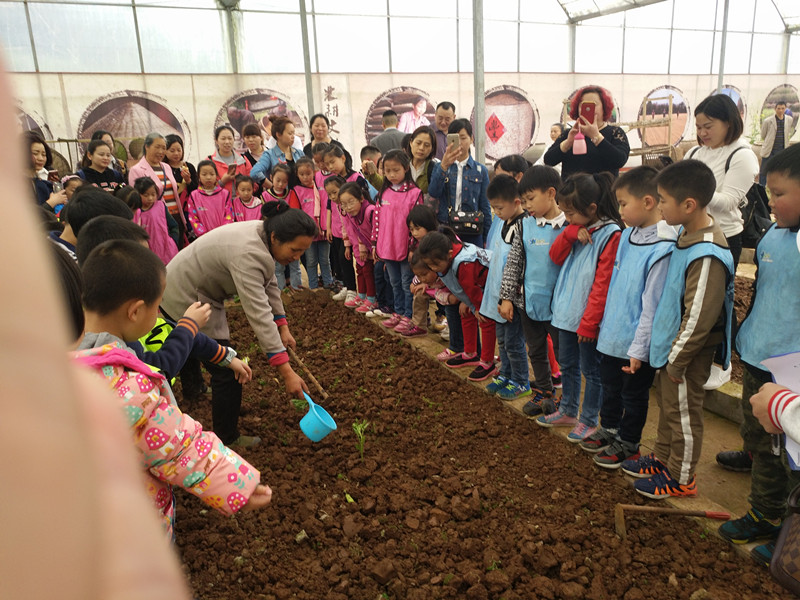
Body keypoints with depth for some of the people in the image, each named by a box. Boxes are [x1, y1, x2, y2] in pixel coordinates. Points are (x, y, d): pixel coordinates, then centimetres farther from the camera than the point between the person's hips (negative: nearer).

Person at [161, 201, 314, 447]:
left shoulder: (264, 236, -9)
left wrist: (283, 327, -6)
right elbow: (258, 314, -41)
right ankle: (227, 440, 9)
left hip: (184, 289, 10)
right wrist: (287, 372, -41)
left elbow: (269, 285, 1)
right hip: (184, 299, -10)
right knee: (228, 371, -6)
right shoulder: (247, 254, -37)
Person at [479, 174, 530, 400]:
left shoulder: (523, 227, -20)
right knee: (501, 338, 20)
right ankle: (506, 375, 35)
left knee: (513, 342, 3)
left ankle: (520, 383, 19)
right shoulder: (505, 224, 9)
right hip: (498, 294, 9)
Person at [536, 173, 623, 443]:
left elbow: (603, 284, -19)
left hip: (588, 317, -8)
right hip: (567, 310, 8)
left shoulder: (610, 235, -17)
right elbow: (556, 256, 7)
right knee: (567, 364, 19)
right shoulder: (577, 230, 8)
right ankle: (568, 411, 35)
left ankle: (589, 421, 20)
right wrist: (570, 233, -10)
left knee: (591, 369, 6)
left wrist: (589, 322, -19)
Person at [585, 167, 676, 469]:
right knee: (610, 387, 23)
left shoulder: (662, 248, -23)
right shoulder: (628, 234, 2)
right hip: (612, 333, 8)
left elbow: (651, 305, -22)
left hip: (636, 342, -7)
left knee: (633, 394, 13)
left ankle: (627, 443, 31)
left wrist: (639, 348, -19)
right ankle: (609, 428, 43)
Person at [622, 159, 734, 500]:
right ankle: (663, 458, 41)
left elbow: (699, 317, -25)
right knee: (667, 404, 23)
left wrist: (677, 359, -16)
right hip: (672, 344, 9)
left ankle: (681, 478, 26)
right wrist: (670, 354, 16)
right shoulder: (688, 236, 2)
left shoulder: (706, 256, -28)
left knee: (683, 413, 8)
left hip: (688, 354, -9)